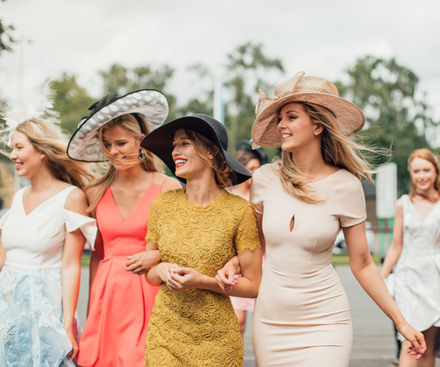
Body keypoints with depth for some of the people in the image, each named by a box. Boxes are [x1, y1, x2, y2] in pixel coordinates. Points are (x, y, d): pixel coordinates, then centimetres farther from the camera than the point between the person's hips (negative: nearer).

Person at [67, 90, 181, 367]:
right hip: (107, 295, 3)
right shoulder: (96, 193, 6)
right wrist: (91, 308, 10)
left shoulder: (168, 188, -4)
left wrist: (158, 256, -14)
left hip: (150, 293, -3)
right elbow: (98, 253, 13)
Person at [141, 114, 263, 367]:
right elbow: (148, 272, 12)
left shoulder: (239, 210, -8)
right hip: (164, 334, 3)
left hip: (216, 339, -2)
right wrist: (161, 270, -10)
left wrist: (203, 281, -18)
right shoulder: (163, 205, 3)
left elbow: (253, 286, -5)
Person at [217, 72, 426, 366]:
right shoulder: (265, 179, -2)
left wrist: (401, 322, -2)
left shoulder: (345, 185, -7)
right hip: (270, 320, 3)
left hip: (324, 320, -2)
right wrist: (232, 265, -7)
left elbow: (362, 264, -1)